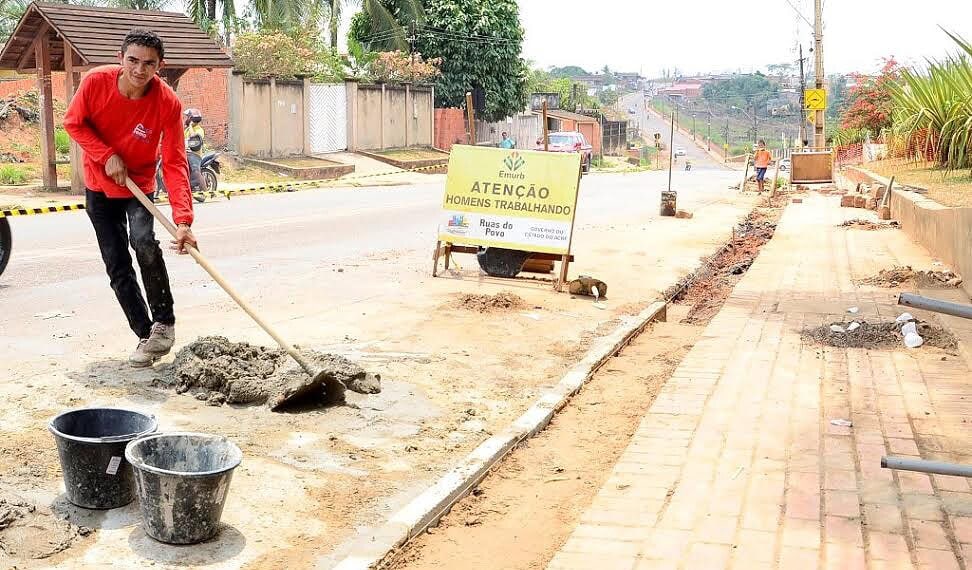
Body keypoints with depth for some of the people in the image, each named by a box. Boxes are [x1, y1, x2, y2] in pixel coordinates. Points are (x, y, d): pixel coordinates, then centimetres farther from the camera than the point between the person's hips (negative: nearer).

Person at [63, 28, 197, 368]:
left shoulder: (168, 103, -25)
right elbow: (74, 123, -6)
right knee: (118, 269, 1)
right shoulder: (96, 81, -22)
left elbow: (174, 164, -27)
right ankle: (146, 335, 13)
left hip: (140, 185, -2)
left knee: (144, 242, -28)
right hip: (99, 187, 2)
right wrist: (107, 156, -21)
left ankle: (164, 322, -10)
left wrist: (183, 220, -37)